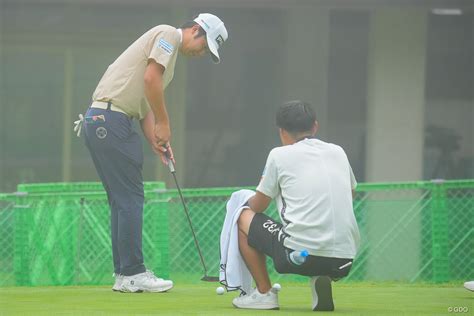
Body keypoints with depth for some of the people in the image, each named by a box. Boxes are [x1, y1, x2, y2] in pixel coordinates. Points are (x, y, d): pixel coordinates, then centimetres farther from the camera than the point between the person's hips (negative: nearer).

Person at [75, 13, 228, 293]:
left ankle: (124, 274, 13)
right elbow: (150, 78, -17)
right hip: (111, 119, -10)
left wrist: (157, 141, 10)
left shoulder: (170, 49, 26)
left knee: (123, 200, 11)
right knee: (130, 198, -8)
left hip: (99, 123, 10)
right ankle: (133, 273, -7)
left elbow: (145, 105, 23)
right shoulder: (168, 34, -4)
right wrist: (164, 123, -9)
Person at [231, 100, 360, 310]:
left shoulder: (279, 155, 4)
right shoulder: (338, 152, 15)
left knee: (245, 218, 19)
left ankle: (264, 293, 12)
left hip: (299, 254, -4)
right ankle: (322, 280, 7)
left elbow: (257, 206, 15)